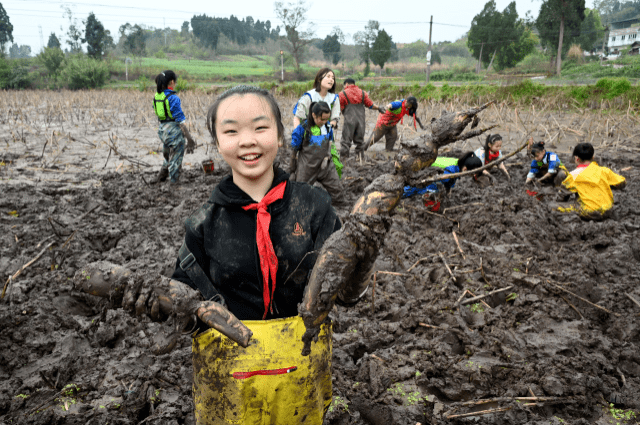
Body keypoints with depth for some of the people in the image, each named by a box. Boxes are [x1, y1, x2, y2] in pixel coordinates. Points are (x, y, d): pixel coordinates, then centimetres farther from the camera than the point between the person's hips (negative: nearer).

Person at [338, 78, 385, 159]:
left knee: (346, 140, 0)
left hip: (349, 120, -4)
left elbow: (340, 109, -2)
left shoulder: (343, 94, -2)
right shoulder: (363, 93, 10)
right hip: (361, 120, 4)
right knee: (359, 140, 13)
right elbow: (370, 104, 12)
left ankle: (343, 158, -2)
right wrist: (378, 108, 26)